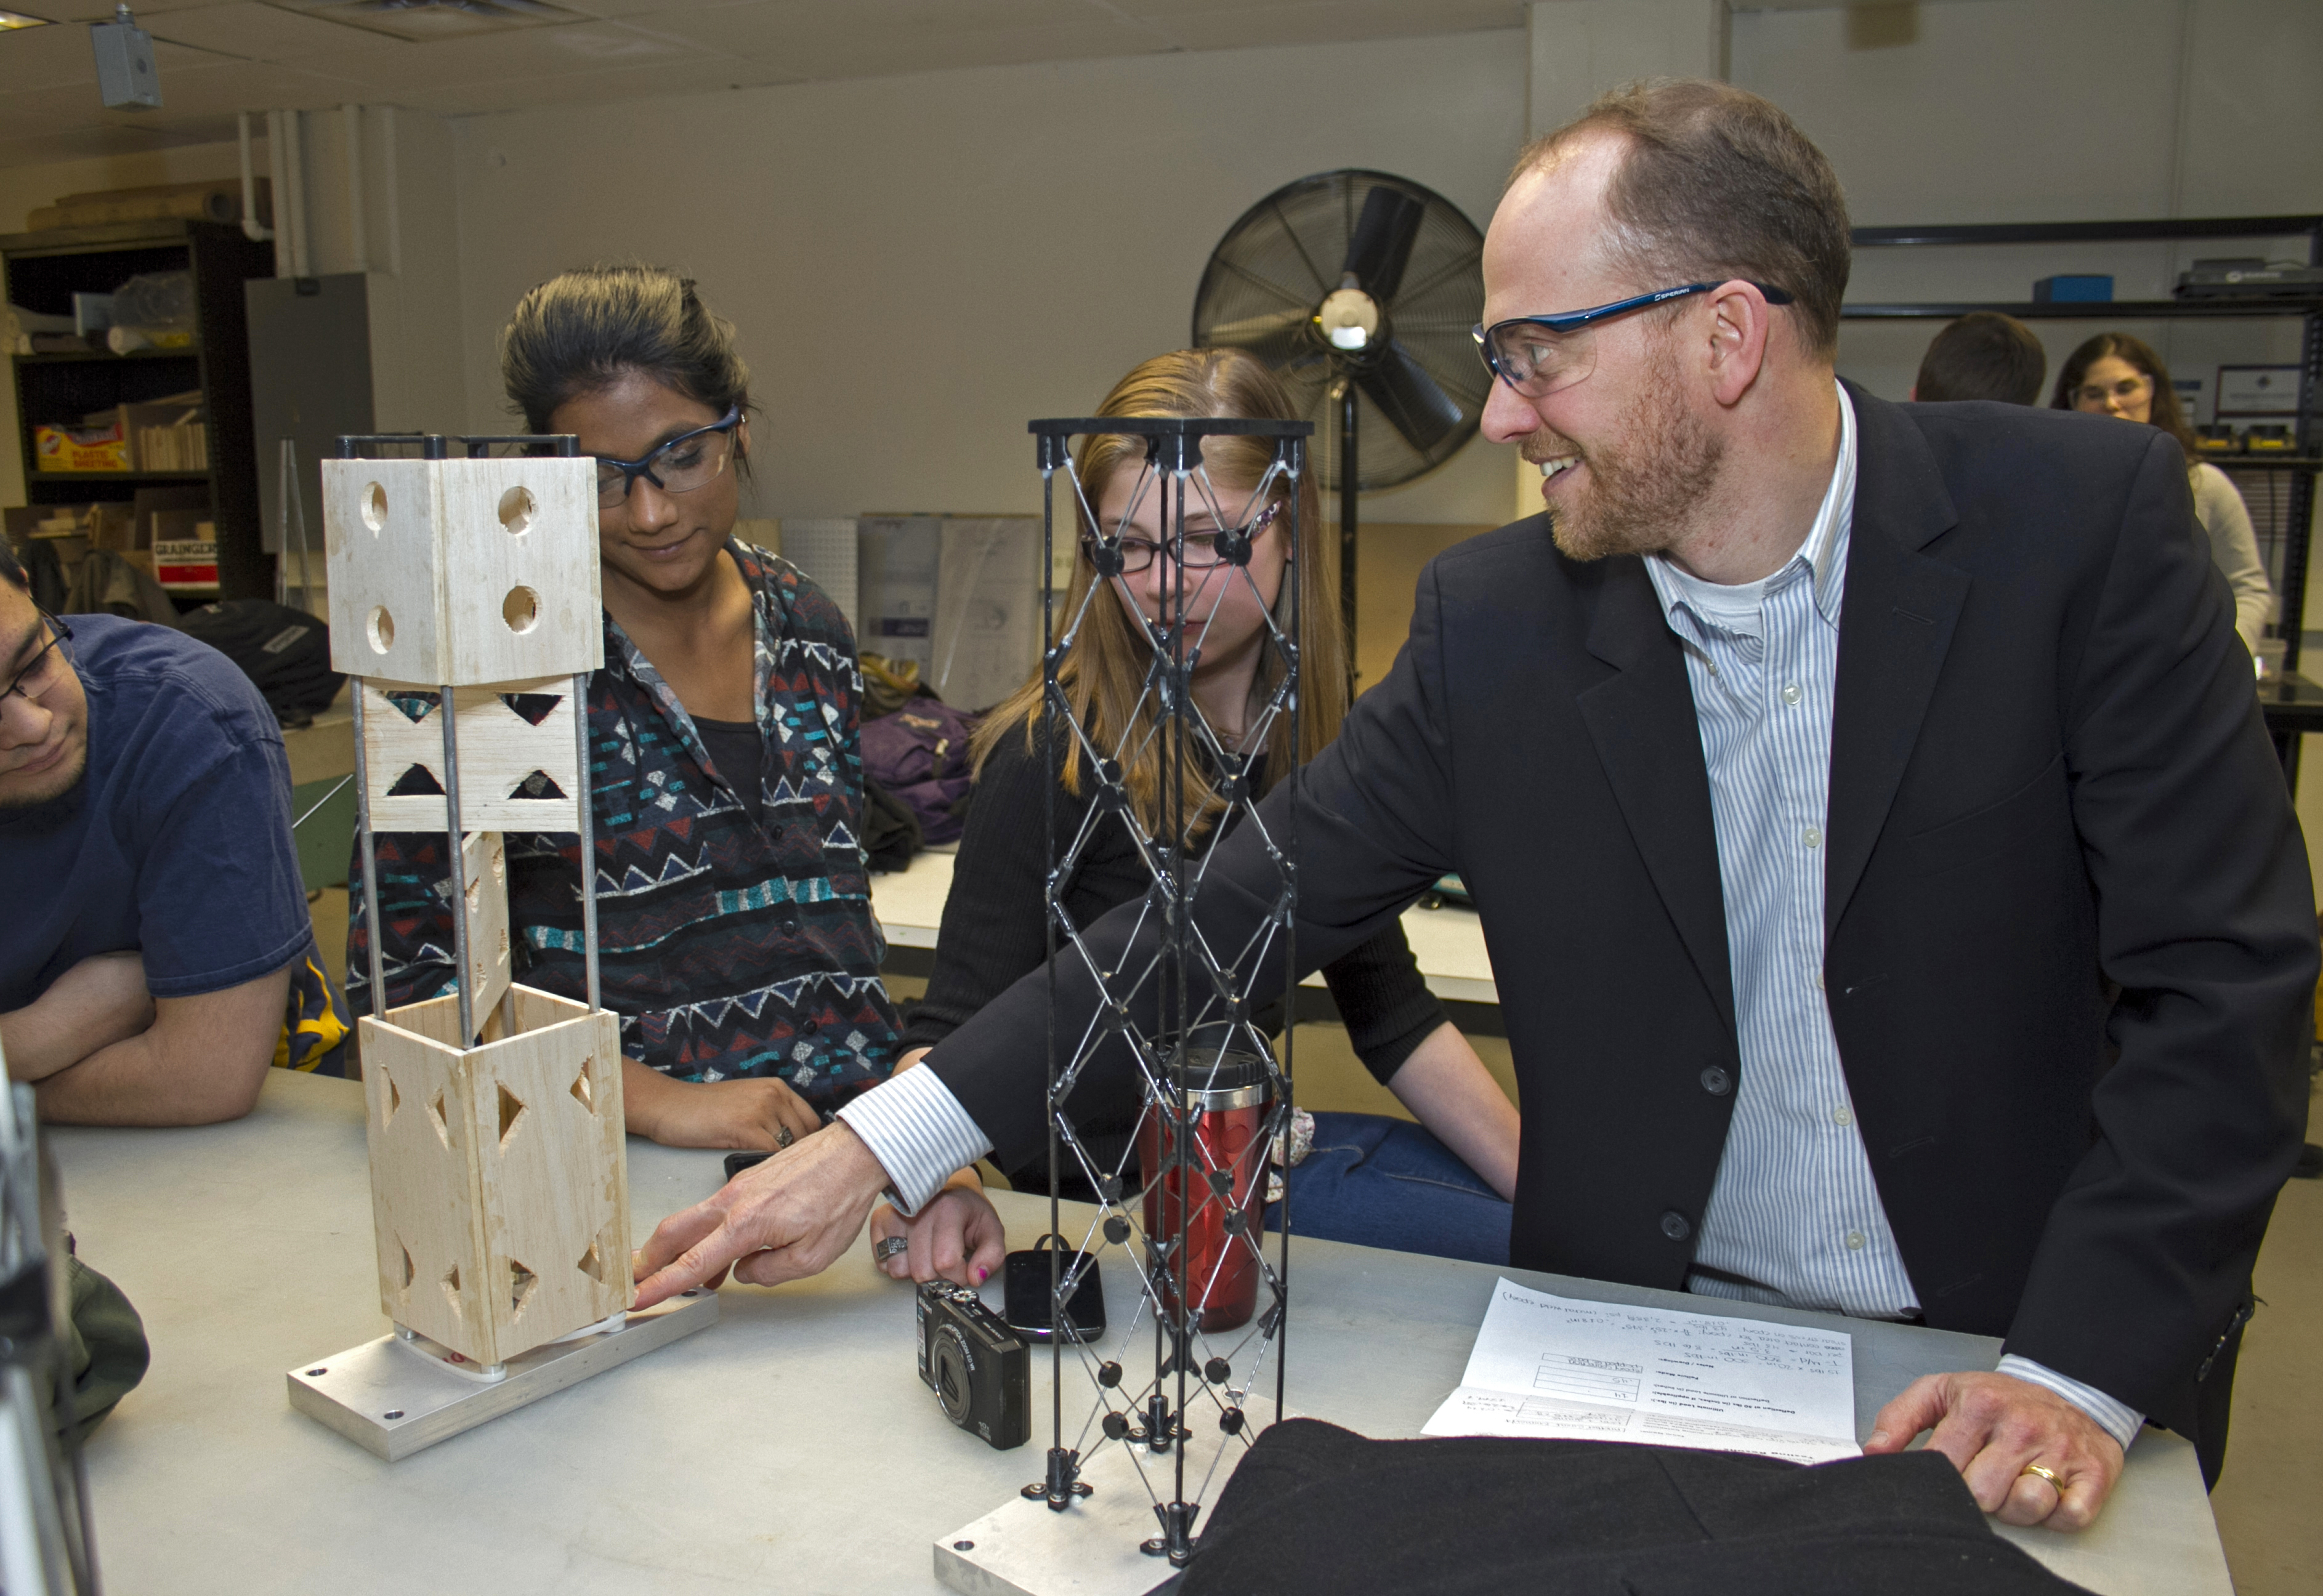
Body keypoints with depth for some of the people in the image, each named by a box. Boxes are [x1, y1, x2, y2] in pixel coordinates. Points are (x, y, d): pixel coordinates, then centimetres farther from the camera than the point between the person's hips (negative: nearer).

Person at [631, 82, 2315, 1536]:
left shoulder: (2085, 520, -10)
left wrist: (2082, 1374, -17)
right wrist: (877, 1148, -11)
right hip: (1644, 1357, 1)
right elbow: (1237, 912, -6)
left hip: (2030, 1383, 0)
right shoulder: (1496, 619, -6)